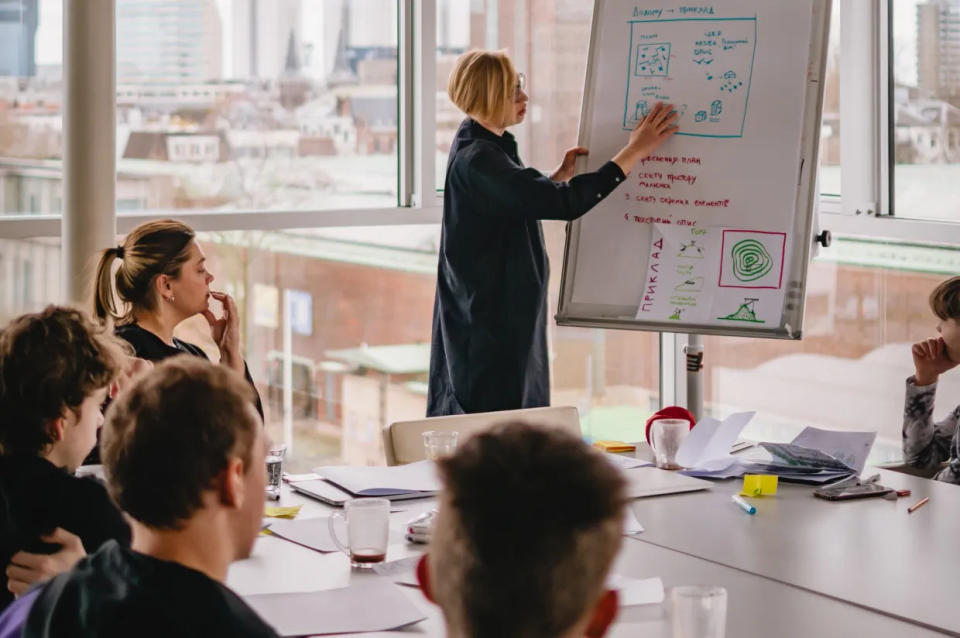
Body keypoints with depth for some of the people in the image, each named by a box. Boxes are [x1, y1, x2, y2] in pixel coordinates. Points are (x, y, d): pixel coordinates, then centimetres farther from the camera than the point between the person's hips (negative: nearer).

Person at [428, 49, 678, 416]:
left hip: (507, 308, 10)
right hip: (490, 318, -10)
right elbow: (564, 204, -29)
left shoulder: (482, 147, 10)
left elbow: (524, 204, 20)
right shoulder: (477, 159, -23)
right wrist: (635, 151, -24)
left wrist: (562, 175, 6)